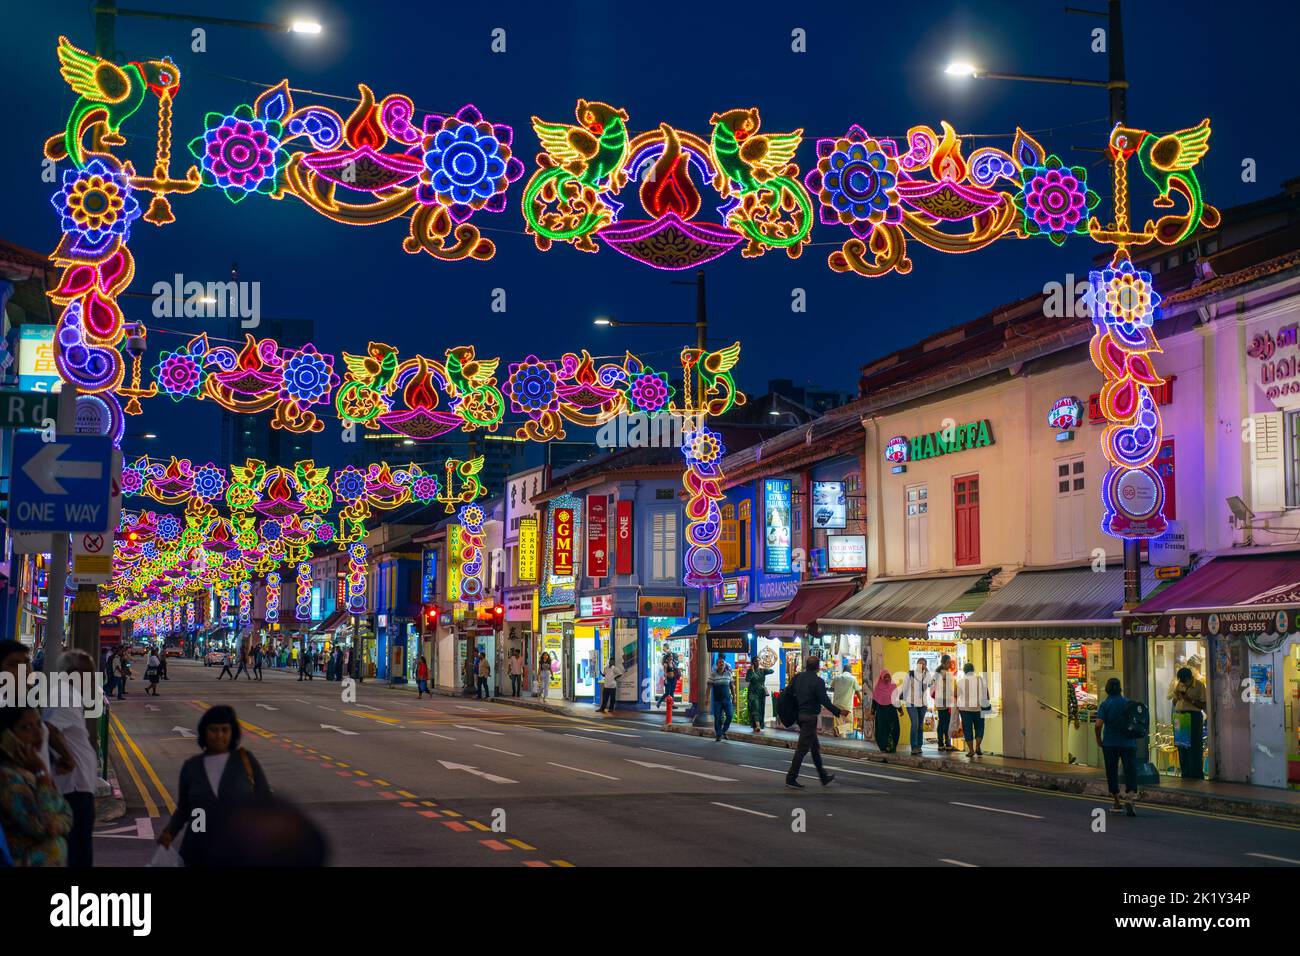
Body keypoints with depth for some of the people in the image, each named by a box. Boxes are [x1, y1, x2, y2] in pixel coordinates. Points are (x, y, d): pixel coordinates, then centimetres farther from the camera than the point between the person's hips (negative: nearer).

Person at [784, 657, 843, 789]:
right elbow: (825, 701, -17)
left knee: (815, 747, 17)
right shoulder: (818, 681, -16)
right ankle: (791, 778, -4)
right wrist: (838, 712, -6)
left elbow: (788, 693, 9)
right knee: (802, 748, -4)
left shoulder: (797, 677, 5)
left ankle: (823, 777, 26)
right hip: (810, 717, -8)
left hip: (800, 714, 8)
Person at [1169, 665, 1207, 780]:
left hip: (1194, 717, -6)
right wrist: (1177, 696, -2)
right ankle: (1186, 774, 15)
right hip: (1180, 717, 6)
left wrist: (1190, 699, -19)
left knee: (1195, 747, -6)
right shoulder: (1178, 685, 11)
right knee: (1182, 748, 8)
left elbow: (1203, 705, -8)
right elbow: (1174, 702, 19)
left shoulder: (1199, 685, -6)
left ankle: (1197, 775, -2)